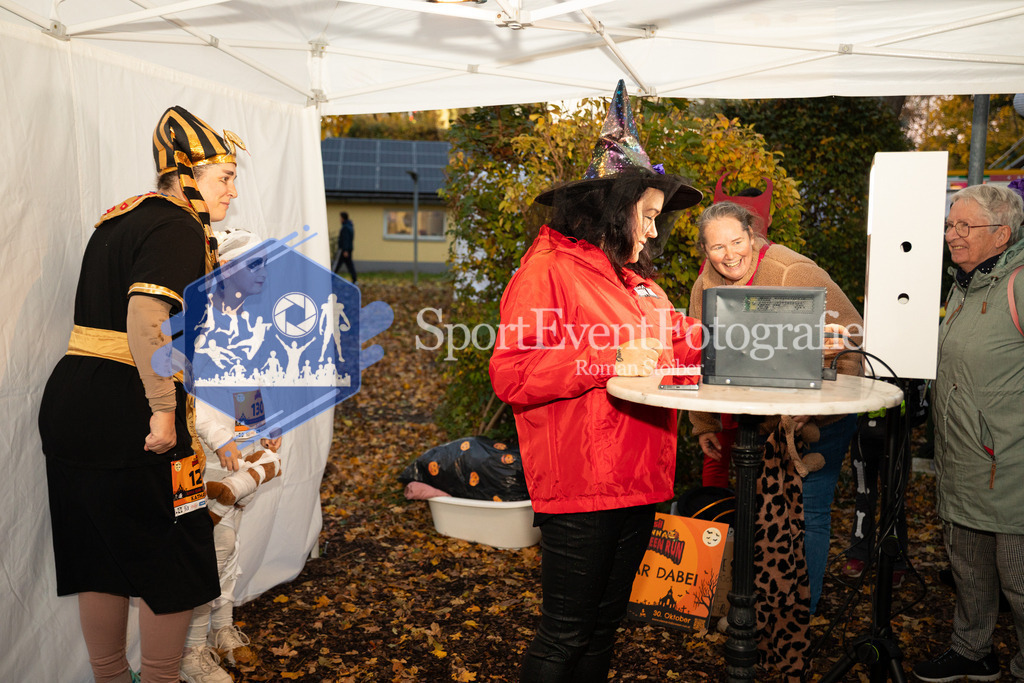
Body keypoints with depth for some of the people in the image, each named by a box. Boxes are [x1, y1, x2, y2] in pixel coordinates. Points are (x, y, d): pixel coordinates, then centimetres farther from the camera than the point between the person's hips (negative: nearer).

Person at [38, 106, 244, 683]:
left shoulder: (123, 218, 17)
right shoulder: (179, 228, -13)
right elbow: (146, 316, -28)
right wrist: (164, 411, -25)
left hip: (69, 403, 10)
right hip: (128, 420, -10)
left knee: (102, 559, 20)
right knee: (177, 563, 6)